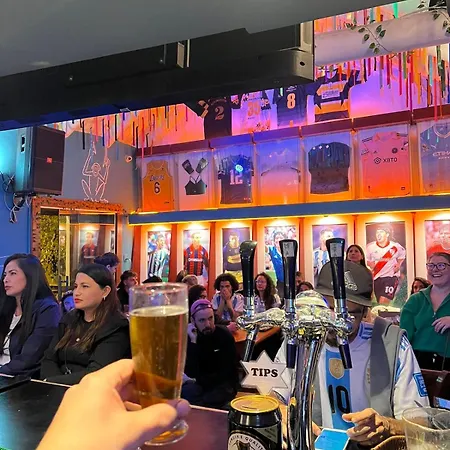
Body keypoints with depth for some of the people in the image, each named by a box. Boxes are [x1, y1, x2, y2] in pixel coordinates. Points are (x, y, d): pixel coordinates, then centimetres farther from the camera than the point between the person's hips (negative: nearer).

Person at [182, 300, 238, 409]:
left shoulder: (225, 335, -13)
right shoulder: (188, 337, -10)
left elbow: (228, 371, -11)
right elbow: (191, 374, -21)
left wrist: (200, 380, -12)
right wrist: (193, 342, -28)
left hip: (223, 383, -2)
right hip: (198, 383, 2)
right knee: (188, 392, -30)